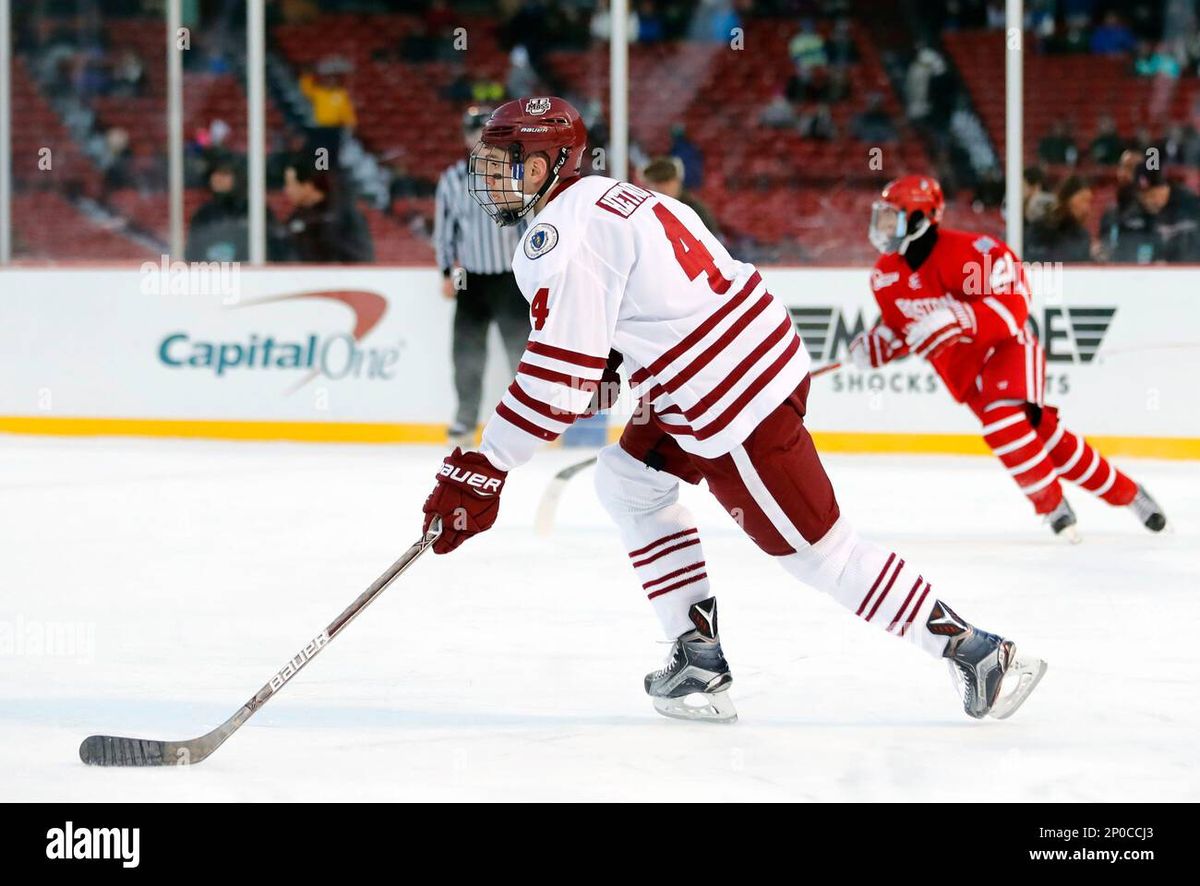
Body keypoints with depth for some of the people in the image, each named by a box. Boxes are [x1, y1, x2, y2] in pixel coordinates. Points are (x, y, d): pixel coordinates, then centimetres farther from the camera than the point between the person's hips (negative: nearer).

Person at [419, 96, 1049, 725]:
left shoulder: (562, 236, -14)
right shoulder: (599, 197, 16)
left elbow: (561, 372, -20)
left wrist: (482, 472, -17)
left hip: (734, 394, -11)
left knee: (816, 549, -4)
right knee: (627, 482, 18)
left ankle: (973, 650, -1)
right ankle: (700, 656, 17)